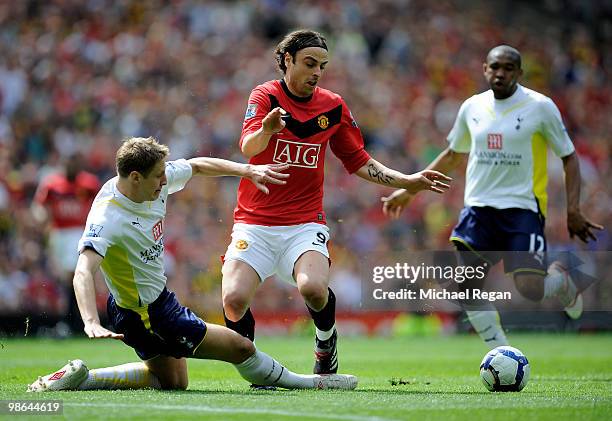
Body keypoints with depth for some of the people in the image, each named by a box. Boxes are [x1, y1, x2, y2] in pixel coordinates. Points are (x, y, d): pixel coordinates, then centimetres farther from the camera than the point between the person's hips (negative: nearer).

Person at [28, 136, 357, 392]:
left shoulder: (154, 181, -9)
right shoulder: (107, 219, -33)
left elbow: (197, 166, 10)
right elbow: (83, 272, -46)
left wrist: (246, 170, 6)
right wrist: (92, 323, -60)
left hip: (158, 300, 10)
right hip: (148, 315, -10)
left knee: (171, 380, 26)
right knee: (240, 347, -2)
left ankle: (79, 378, 18)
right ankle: (303, 383, 23)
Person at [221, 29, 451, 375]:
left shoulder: (333, 106, 7)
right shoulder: (266, 96, -4)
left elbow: (360, 163, 18)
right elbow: (248, 147, -21)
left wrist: (409, 182, 8)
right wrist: (267, 129, -44)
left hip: (305, 224, 1)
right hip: (254, 223, -1)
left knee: (314, 288, -28)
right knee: (234, 301, -20)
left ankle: (326, 343, 5)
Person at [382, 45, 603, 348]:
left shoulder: (540, 107, -4)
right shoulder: (472, 107, 8)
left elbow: (569, 158, 3)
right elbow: (453, 155, 23)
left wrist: (573, 211, -6)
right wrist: (409, 190, 21)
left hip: (523, 208, -4)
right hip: (478, 207, 4)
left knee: (529, 289, -17)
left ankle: (561, 281, 21)